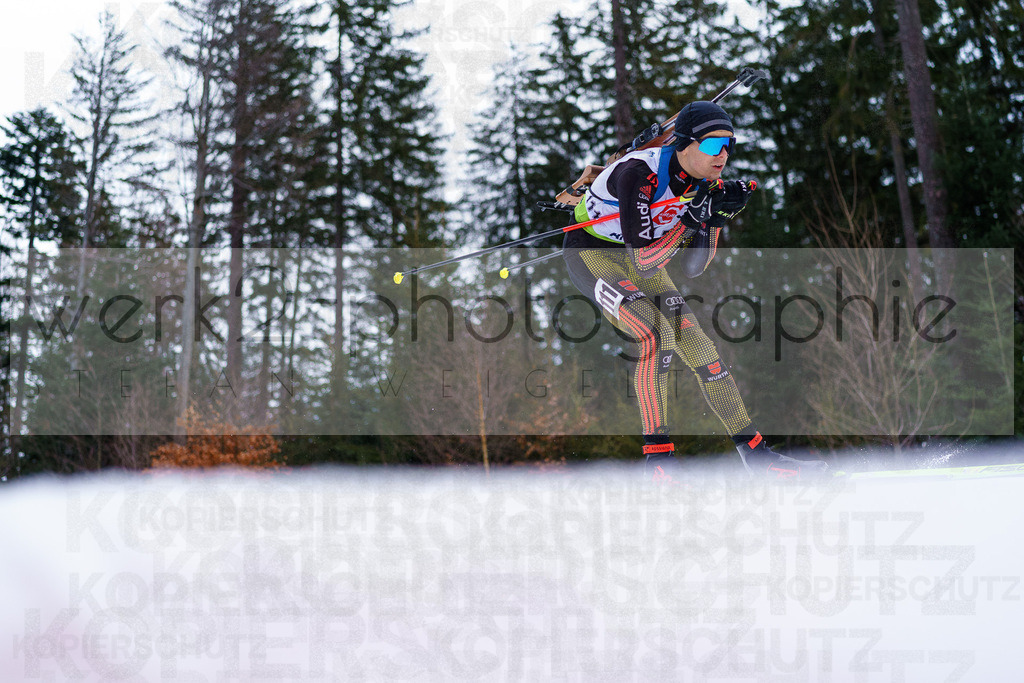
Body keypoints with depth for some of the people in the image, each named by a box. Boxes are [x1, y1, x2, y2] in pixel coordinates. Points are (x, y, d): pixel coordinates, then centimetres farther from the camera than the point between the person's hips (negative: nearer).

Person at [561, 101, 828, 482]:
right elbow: (643, 260, -33)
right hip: (591, 253, -7)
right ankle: (657, 460, -21)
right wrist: (693, 218, -37)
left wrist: (715, 218, -18)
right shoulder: (639, 173, -31)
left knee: (696, 344, 0)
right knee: (657, 335, -26)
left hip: (641, 261, 7)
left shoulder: (707, 185, -9)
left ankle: (754, 453, 6)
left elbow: (692, 269, -6)